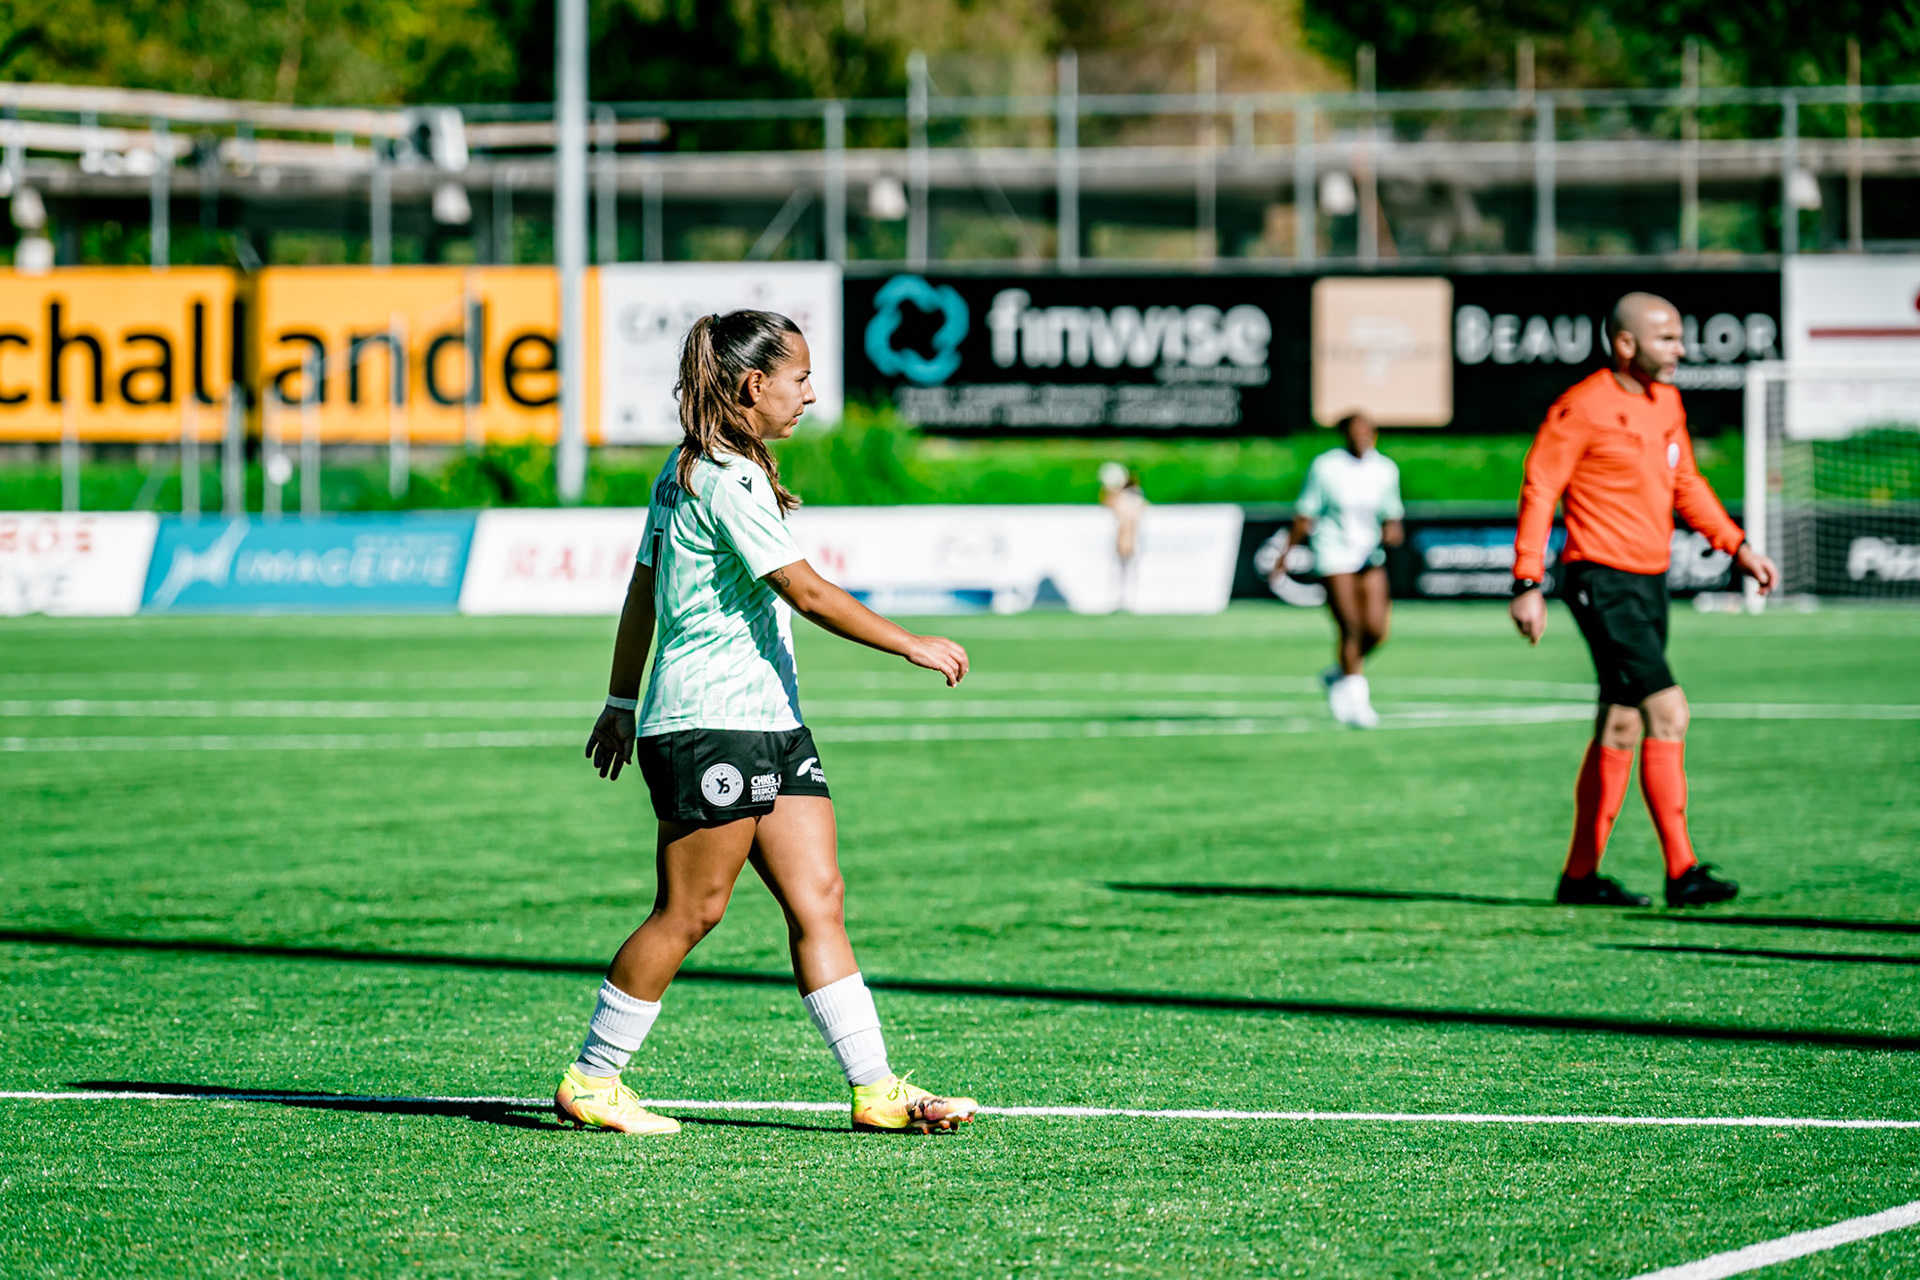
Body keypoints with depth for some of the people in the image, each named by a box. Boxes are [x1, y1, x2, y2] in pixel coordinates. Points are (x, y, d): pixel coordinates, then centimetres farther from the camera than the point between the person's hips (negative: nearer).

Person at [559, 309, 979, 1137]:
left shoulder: (687, 471, 15)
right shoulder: (726, 479, -16)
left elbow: (643, 591, 21)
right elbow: (805, 591, -20)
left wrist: (622, 703, 26)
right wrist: (914, 646, -15)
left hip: (770, 723, 10)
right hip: (709, 724, -10)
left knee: (818, 898, 3)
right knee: (690, 911, -4)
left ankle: (875, 1088, 0)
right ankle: (590, 1081, 6)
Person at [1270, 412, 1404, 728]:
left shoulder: (1386, 469, 4)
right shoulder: (1325, 467, -7)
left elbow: (1392, 513, 15)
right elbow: (1305, 515, 0)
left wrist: (1392, 530, -8)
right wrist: (1286, 553, 2)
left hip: (1370, 555, 4)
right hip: (1333, 555, -4)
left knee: (1376, 630, -4)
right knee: (1351, 628, -13)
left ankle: (1338, 674, 24)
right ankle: (1355, 694, -1)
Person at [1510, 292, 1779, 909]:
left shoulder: (1665, 402, 12)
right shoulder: (1583, 408, -13)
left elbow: (1686, 484, 23)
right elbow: (1538, 491, -11)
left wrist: (1738, 546, 14)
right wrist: (1528, 585, -14)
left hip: (1650, 581, 9)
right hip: (1603, 583, -9)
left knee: (1621, 728, 10)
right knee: (1668, 712, -15)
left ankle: (1581, 875, 18)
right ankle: (1682, 872, -14)